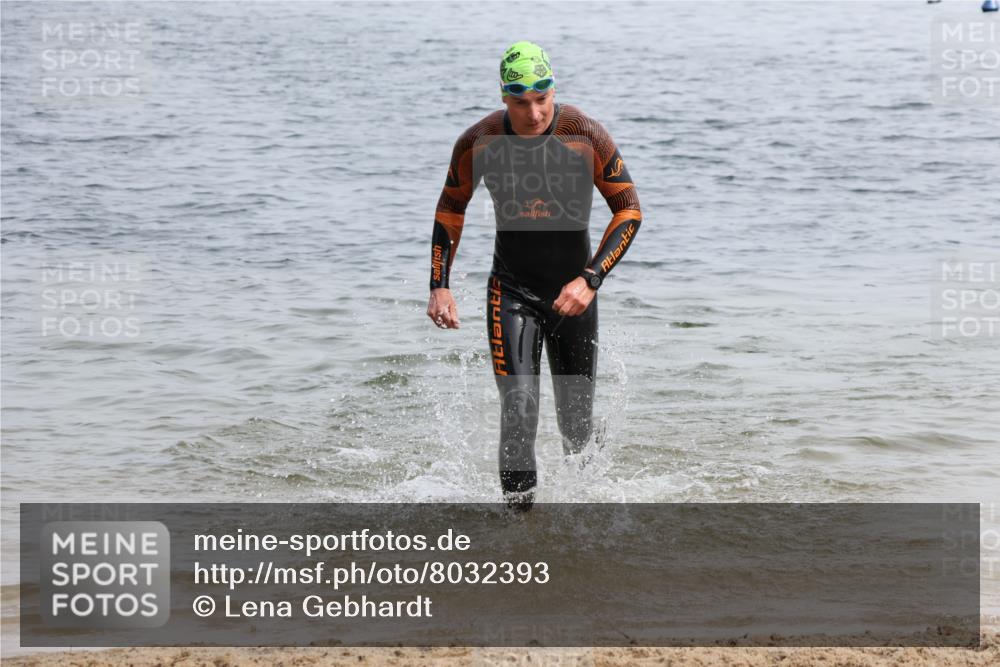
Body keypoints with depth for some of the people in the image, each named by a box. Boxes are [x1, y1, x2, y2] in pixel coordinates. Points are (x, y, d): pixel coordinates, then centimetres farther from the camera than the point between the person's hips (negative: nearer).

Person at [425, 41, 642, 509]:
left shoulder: (587, 136, -15)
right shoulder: (478, 142, -10)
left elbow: (629, 211, -9)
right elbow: (450, 211, 6)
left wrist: (590, 279, -20)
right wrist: (439, 285, -2)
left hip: (573, 293, 0)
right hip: (511, 291, 0)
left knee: (577, 423, 8)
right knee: (518, 411, -17)